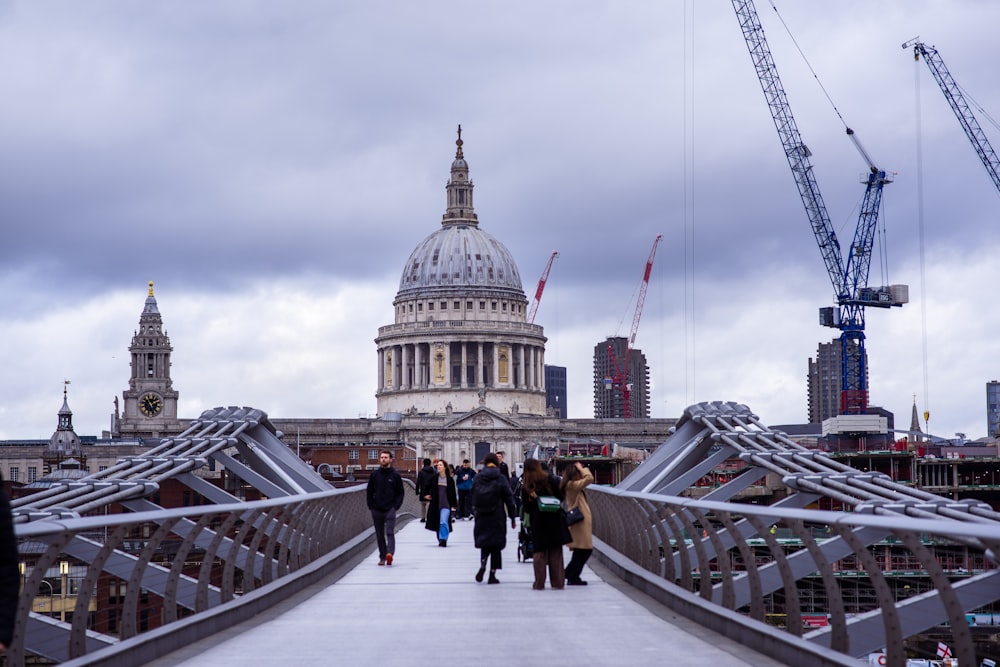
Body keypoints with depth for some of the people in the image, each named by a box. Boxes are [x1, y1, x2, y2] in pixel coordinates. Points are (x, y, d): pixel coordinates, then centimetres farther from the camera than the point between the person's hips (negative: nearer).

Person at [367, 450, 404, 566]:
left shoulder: (395, 475, 2)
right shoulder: (374, 474, 7)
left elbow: (400, 492, 5)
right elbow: (370, 491, 12)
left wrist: (396, 506, -6)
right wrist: (371, 506, 3)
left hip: (390, 509, -3)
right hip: (376, 510, 3)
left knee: (390, 532, -16)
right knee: (379, 535, 7)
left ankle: (390, 553, -29)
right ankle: (382, 557, 13)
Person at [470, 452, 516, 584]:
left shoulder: (477, 478, -1)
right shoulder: (500, 479, -7)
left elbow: (471, 498, 4)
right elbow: (509, 499, -5)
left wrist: (474, 512, 16)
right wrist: (513, 518, 2)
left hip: (481, 518, 2)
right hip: (497, 518, -2)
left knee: (484, 543, 16)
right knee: (496, 545, 7)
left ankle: (482, 566, -8)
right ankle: (492, 575, 5)